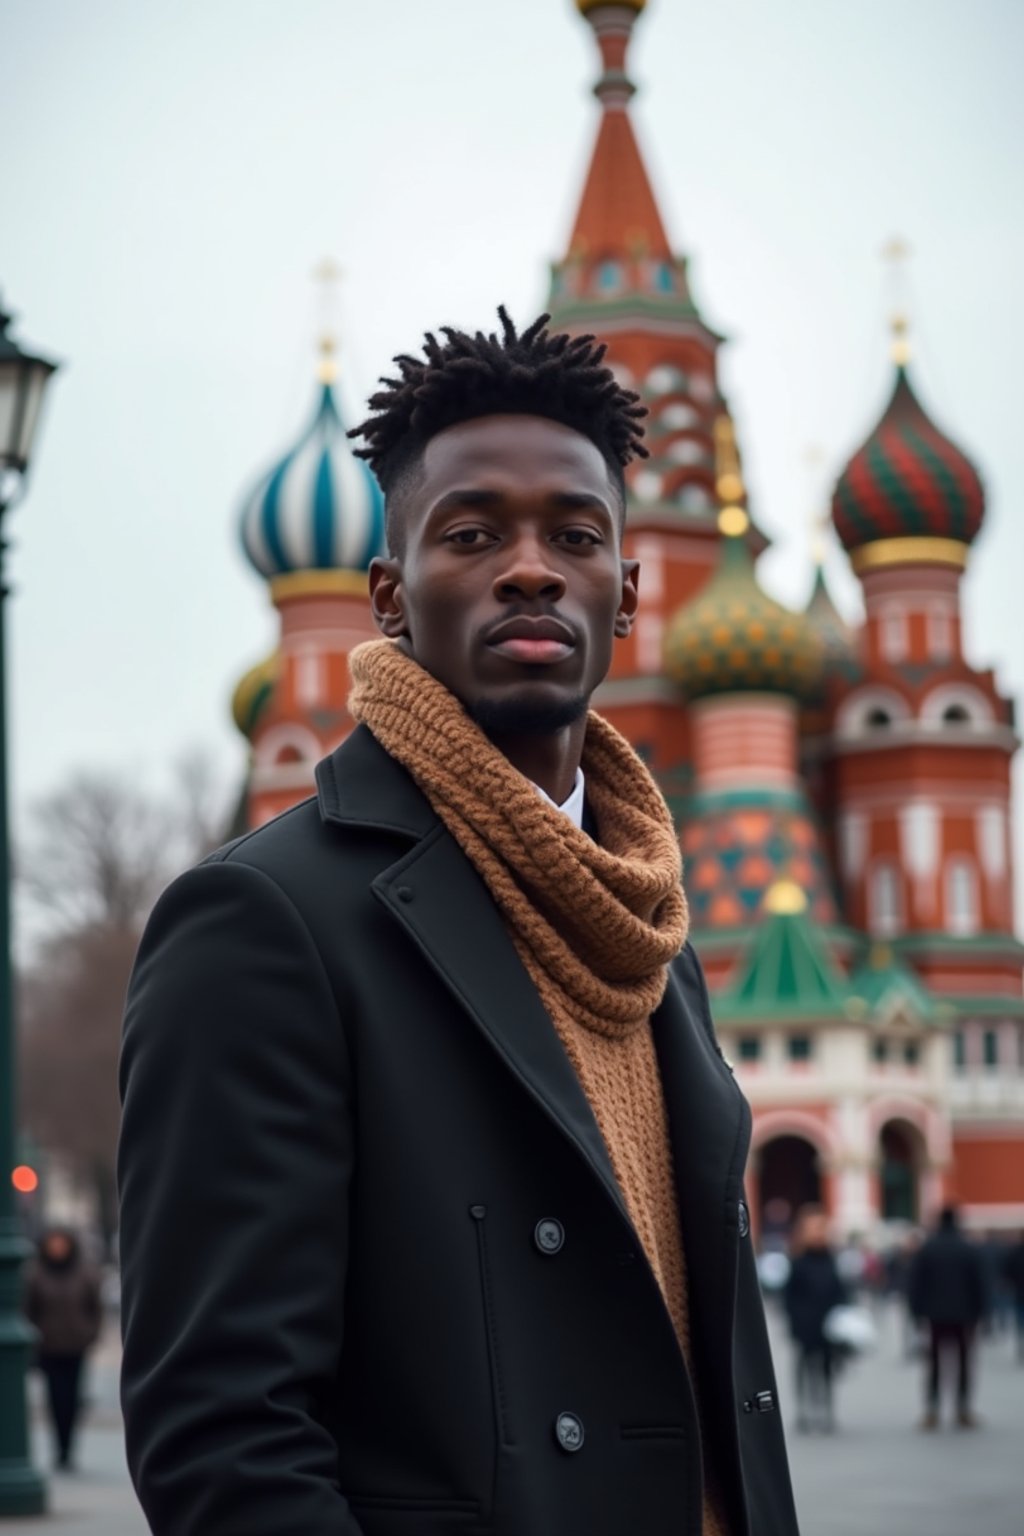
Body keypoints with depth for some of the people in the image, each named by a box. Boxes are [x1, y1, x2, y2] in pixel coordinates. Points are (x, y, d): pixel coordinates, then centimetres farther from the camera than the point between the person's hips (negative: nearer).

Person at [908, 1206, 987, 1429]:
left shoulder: (925, 1250, -2)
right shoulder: (970, 1250, -2)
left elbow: (915, 1284, -3)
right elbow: (979, 1285, 0)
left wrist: (918, 1311, 1)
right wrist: (978, 1313, 6)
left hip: (935, 1316, 0)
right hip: (964, 1316, 0)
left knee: (935, 1364, 4)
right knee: (964, 1363, 6)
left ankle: (931, 1413, -3)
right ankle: (964, 1412, 4)